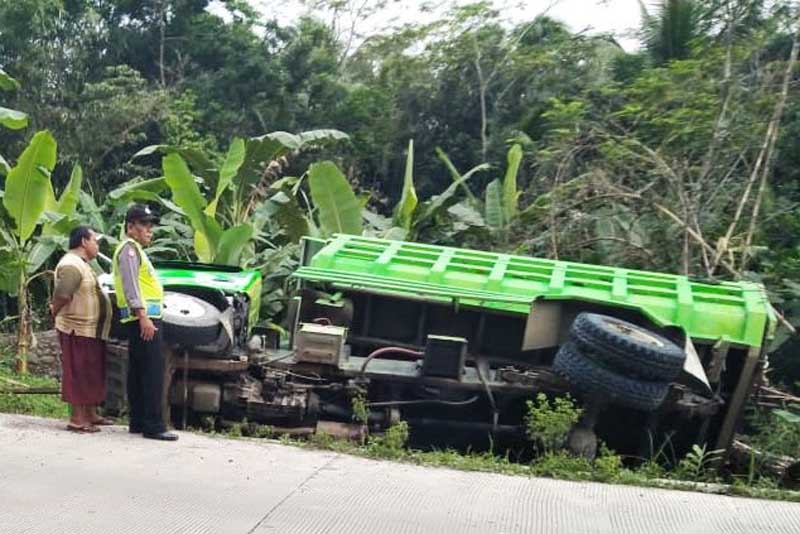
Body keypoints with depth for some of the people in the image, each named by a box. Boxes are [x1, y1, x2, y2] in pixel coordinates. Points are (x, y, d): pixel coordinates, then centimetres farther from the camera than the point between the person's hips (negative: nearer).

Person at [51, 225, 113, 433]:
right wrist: (55, 313, -12)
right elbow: (62, 295, -27)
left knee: (92, 375, 16)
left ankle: (91, 414, 25)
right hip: (78, 330, -10)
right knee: (79, 374, -5)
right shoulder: (71, 265, -18)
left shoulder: (82, 264, 18)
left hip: (91, 330, 10)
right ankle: (77, 419, 0)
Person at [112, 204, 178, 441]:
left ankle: (137, 422, 17)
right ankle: (153, 426, -14)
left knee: (138, 372, 12)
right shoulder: (129, 248, -6)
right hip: (143, 318, -11)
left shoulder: (136, 250, 25)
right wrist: (143, 316, -25)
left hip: (145, 319, 11)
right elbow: (130, 285, -17)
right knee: (153, 371, -13)